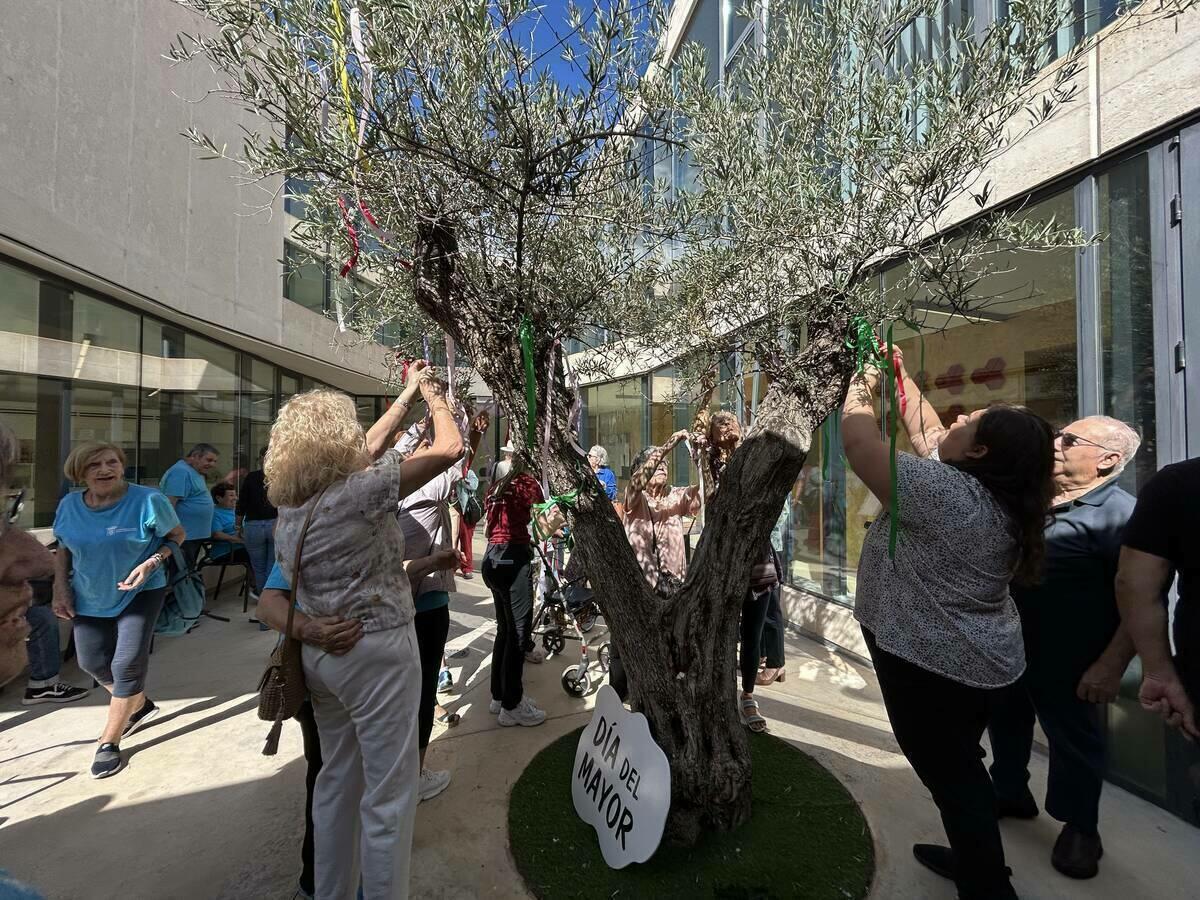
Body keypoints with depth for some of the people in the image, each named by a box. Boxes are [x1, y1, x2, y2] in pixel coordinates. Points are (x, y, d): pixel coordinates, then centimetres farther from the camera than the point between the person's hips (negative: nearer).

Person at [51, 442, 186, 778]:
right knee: (92, 662, 13)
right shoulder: (69, 505, -5)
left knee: (127, 664, -7)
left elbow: (177, 535, -8)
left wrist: (151, 563, -24)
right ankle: (140, 705, 40)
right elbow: (63, 549, 10)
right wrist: (61, 589, 0)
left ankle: (109, 743, 13)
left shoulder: (148, 501, -19)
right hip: (89, 597, 5)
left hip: (140, 593, -5)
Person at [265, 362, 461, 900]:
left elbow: (363, 452, 15)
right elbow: (449, 449, -17)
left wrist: (407, 396, 20)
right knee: (388, 792, 7)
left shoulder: (290, 501, 3)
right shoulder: (359, 490, -21)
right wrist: (434, 397, 3)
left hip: (318, 651, 9)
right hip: (376, 651, -8)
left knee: (336, 779, 23)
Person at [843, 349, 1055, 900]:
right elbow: (923, 434, 11)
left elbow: (858, 444, -23)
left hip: (932, 666, -9)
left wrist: (862, 387, -5)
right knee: (960, 771, 26)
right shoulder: (992, 493, 1)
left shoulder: (944, 491, -28)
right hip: (979, 662, 9)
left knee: (951, 778, 9)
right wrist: (898, 376, 15)